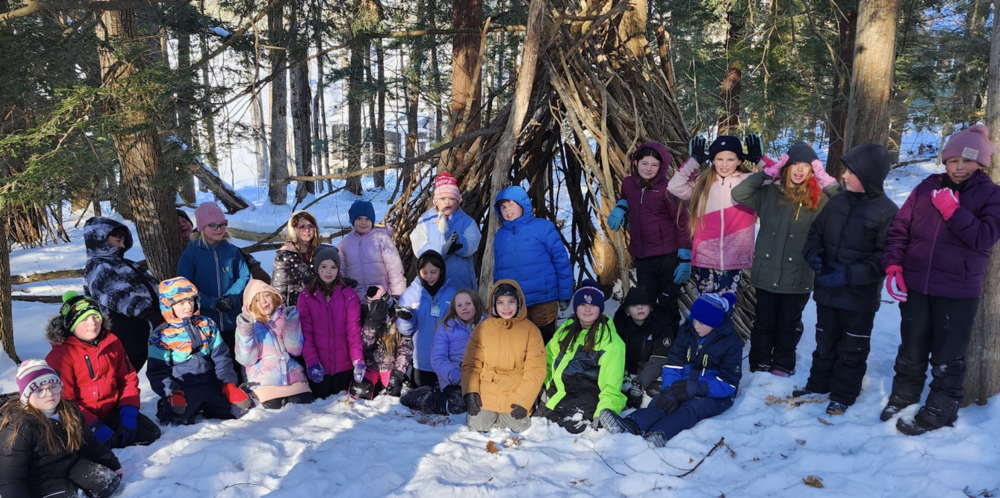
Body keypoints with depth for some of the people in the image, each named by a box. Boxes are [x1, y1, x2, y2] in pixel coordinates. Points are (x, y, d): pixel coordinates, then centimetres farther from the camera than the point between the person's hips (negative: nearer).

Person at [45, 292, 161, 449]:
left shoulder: (112, 342, 4)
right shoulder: (60, 354, -12)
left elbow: (128, 379, 7)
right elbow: (64, 401, -15)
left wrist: (128, 414, -8)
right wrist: (96, 428, -24)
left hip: (113, 412, 5)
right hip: (83, 420, -5)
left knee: (151, 434, -10)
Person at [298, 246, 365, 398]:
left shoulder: (349, 295, 2)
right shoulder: (306, 296, 0)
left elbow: (354, 330, -6)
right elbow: (305, 331, -5)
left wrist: (358, 360, -18)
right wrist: (311, 361, -17)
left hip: (343, 365, 1)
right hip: (318, 366, 0)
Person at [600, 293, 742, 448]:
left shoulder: (732, 343, -8)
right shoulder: (686, 332, 4)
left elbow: (728, 384, -13)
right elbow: (673, 366, -1)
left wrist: (697, 388, -29)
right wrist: (670, 391, -20)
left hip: (714, 396, -4)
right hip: (684, 388, 4)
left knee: (691, 408, -35)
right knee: (661, 402, -27)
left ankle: (658, 435, -63)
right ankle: (631, 426, -57)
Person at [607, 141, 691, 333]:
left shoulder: (667, 189, -12)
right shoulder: (629, 184, 2)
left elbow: (682, 224, -11)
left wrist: (685, 259, -14)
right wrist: (620, 207, 3)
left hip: (667, 257, -5)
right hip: (642, 258, 5)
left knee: (667, 306, 3)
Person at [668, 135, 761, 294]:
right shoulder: (702, 182, 5)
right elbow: (674, 186, -5)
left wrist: (759, 158, -9)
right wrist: (694, 160, -5)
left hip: (734, 261, -1)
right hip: (704, 259, 2)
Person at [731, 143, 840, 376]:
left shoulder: (819, 199, -2)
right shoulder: (769, 192, 0)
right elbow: (739, 194, -7)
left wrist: (827, 182, -16)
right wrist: (767, 173, -10)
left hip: (798, 276, 0)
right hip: (766, 273, 0)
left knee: (789, 324, 14)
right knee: (764, 322, 13)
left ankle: (783, 366, 29)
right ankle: (759, 365, 27)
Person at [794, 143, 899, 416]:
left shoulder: (887, 212, -15)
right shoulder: (838, 201, 2)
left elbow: (886, 258, -18)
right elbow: (816, 232, 13)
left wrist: (849, 275, -25)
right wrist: (813, 253, -7)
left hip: (860, 294, -5)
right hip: (827, 289, 5)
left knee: (852, 347, 10)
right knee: (825, 340, 20)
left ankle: (843, 395, 24)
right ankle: (818, 383, 36)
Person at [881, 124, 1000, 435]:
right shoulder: (927, 188, 5)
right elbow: (899, 230, 5)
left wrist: (952, 210, -19)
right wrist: (893, 268, -6)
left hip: (958, 292, -3)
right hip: (916, 286, 3)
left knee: (947, 358, 6)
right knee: (911, 351, 16)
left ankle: (939, 412, 20)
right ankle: (902, 397, 34)